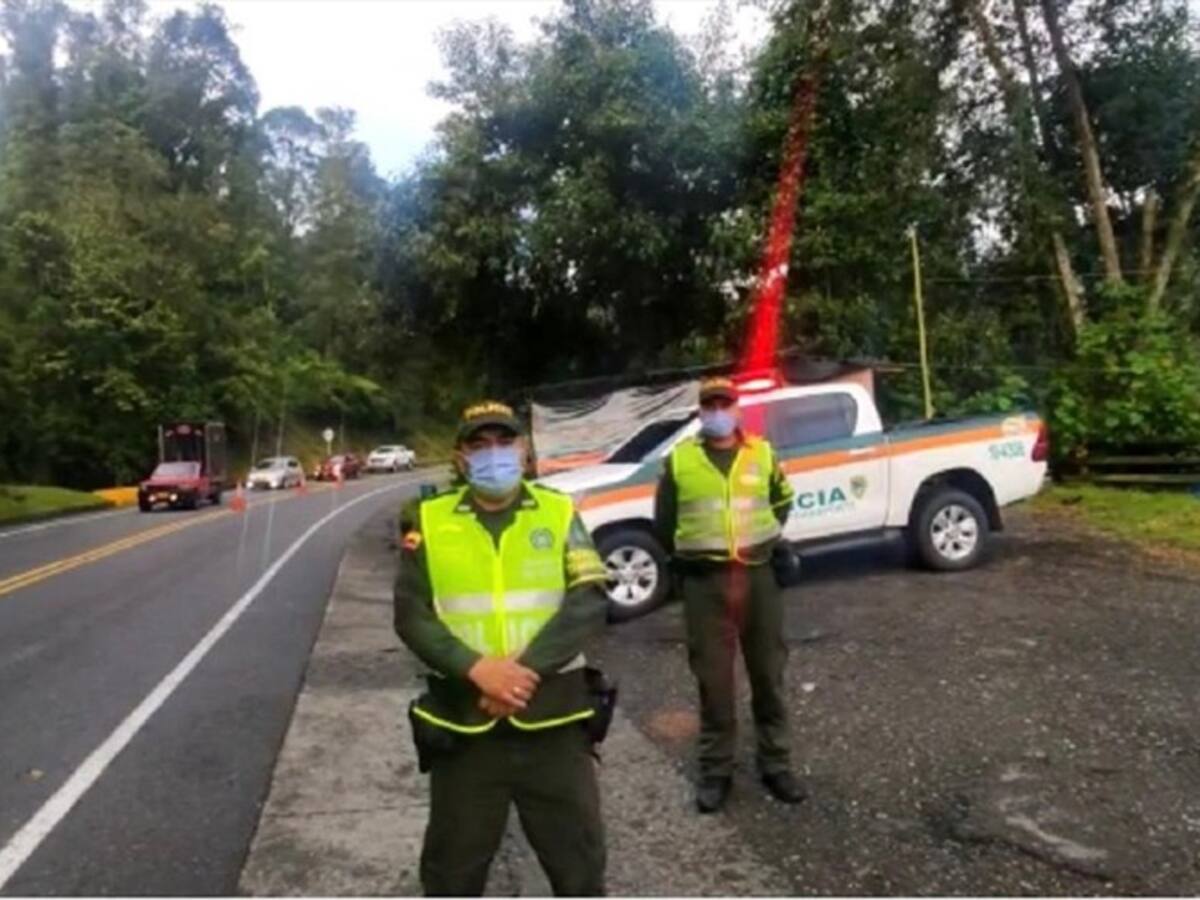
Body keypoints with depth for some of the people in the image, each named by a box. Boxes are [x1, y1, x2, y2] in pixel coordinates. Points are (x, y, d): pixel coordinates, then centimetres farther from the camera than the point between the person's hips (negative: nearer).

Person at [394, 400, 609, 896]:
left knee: (578, 857, 14)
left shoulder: (559, 513, 1)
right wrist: (476, 669, -19)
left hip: (552, 719, 0)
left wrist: (526, 669, -19)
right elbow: (412, 615, -4)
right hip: (463, 722, 1)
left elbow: (588, 604, -8)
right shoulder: (430, 521, 2)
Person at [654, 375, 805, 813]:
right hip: (705, 582, -2)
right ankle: (715, 770, 18)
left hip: (759, 576, 2)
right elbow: (663, 521, 10)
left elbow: (783, 500, 23)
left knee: (768, 674, 11)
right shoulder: (679, 460, 0)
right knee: (713, 679, 5)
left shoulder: (762, 454, 6)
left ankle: (775, 764, 26)